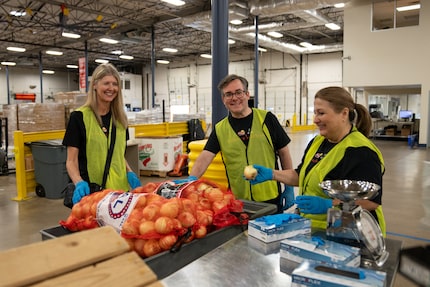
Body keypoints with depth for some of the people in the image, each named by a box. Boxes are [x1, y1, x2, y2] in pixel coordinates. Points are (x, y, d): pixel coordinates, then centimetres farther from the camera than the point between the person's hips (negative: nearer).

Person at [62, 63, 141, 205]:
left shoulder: (120, 118, 7)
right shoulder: (79, 117, -7)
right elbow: (71, 161, -7)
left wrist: (129, 173, -2)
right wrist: (79, 183, -25)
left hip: (119, 187, 4)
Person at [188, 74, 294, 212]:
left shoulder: (266, 119, -3)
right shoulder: (220, 129, 1)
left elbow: (283, 153, 1)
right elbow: (204, 157, -8)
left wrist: (289, 187, 1)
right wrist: (191, 180, -26)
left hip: (270, 197, -1)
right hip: (238, 200, 1)